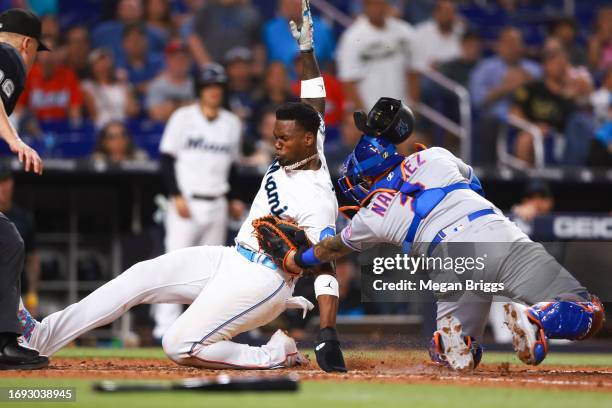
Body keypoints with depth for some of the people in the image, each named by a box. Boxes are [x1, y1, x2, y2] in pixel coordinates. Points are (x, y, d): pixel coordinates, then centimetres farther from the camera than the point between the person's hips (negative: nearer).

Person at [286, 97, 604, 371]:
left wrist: (296, 260, 57)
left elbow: (331, 249, 40)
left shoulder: (371, 216, 20)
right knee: (590, 314, 0)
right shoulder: (433, 156, 21)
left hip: (451, 271, 0)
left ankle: (454, 335, -12)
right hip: (502, 241, 0)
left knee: (449, 353, 22)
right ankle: (535, 319, -31)